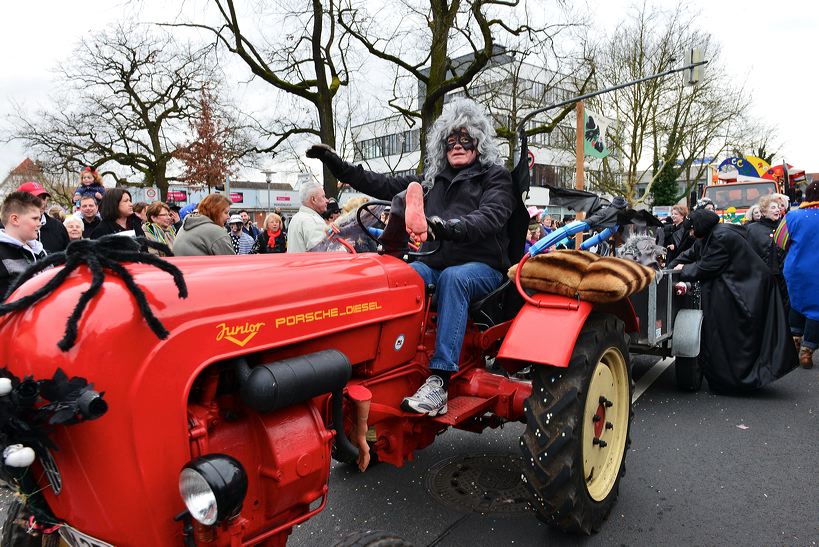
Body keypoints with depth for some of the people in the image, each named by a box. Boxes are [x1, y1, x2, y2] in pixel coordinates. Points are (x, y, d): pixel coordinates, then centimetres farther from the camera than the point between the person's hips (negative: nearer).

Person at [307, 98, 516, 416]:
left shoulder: (495, 177, 3)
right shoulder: (433, 179, 18)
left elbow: (490, 217, -16)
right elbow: (385, 186, 15)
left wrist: (447, 227, -35)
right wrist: (337, 165, 8)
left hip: (481, 267, -4)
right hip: (436, 262, 4)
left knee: (452, 278, -37)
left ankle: (439, 382, -42)